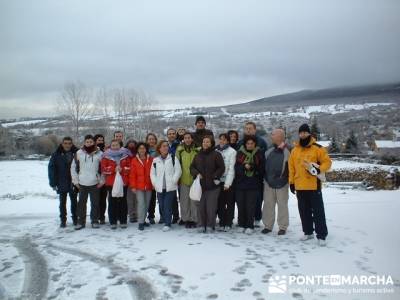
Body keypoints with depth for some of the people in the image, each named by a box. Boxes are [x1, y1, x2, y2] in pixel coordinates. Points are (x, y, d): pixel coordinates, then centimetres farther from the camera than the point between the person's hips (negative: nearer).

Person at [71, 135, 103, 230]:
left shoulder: (99, 153, -1)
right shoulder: (79, 153, 1)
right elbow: (73, 167, 6)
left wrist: (102, 181, 0)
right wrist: (75, 181, 2)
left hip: (95, 183, -1)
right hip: (82, 183, 1)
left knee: (95, 203, 7)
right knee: (81, 203, 7)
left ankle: (95, 221, 20)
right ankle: (81, 221, 19)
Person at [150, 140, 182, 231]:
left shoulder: (173, 158, 1)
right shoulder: (155, 160, 8)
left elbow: (178, 171, -3)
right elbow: (152, 173, 11)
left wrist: (173, 181, -10)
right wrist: (155, 183, 1)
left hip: (170, 187, -3)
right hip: (159, 188, 3)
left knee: (167, 205, -7)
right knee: (162, 206, 8)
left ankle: (167, 224, 3)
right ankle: (165, 221, 24)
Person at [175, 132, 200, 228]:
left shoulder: (197, 150, -1)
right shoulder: (179, 150, 4)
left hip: (194, 179, -1)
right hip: (183, 180, 2)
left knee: (194, 200, 2)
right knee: (184, 201, 6)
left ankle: (194, 220, 14)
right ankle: (186, 219, 18)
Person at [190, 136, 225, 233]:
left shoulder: (216, 155, 0)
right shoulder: (198, 155, 13)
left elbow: (221, 168, -1)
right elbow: (192, 167, 15)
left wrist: (215, 177, -10)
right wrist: (196, 173, -3)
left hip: (212, 186, -4)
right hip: (200, 185, 4)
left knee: (211, 207, -1)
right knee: (201, 206, 5)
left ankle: (210, 226, 11)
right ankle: (201, 225, 15)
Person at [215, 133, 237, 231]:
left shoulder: (232, 151, -4)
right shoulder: (216, 151, 8)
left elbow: (231, 168, -9)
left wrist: (227, 183, -13)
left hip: (228, 182, -4)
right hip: (218, 181, 4)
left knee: (230, 203, 4)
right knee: (220, 203, 9)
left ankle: (228, 223, 14)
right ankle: (222, 222, 20)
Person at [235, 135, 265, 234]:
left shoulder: (259, 153, 3)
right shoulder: (240, 153, 6)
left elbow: (261, 168, 1)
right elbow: (236, 167, -1)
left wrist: (252, 167, -14)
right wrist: (244, 167, -18)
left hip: (253, 184, -2)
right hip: (240, 183, 2)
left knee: (250, 206, -1)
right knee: (240, 205, 6)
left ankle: (250, 226, 11)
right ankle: (241, 225, 19)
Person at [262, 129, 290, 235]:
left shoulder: (287, 151, -9)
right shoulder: (269, 151, 11)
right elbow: (264, 165, 20)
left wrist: (289, 180, -11)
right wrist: (265, 178, 15)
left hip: (282, 183, -6)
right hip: (268, 182, 6)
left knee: (282, 204, 4)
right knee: (268, 204, 9)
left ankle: (283, 227, 15)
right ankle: (268, 225, 19)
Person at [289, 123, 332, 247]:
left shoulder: (318, 148, -4)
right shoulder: (295, 150, 8)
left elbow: (327, 162, -3)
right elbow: (291, 167, 10)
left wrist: (319, 170, -21)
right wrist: (291, 182, 7)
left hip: (314, 186, -4)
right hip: (299, 186, 4)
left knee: (318, 211, 1)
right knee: (304, 211, 13)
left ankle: (321, 235, 9)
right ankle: (308, 232, 27)